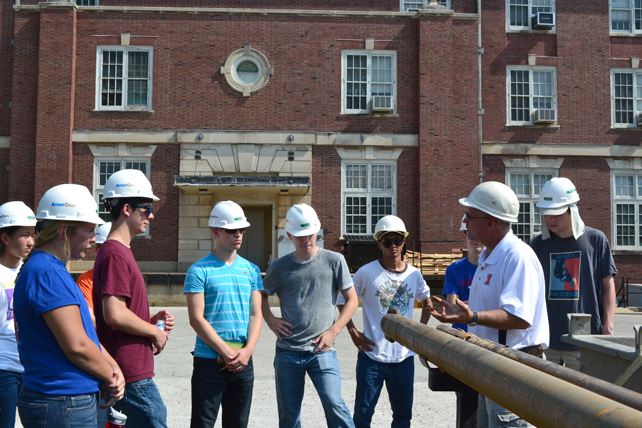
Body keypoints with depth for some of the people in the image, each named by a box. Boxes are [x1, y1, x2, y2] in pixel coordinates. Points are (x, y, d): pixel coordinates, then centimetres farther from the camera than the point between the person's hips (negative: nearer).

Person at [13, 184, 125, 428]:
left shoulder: (51, 270, 14)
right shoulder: (47, 273, -19)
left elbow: (85, 332, 16)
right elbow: (76, 345, -23)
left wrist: (113, 368, 3)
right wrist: (111, 377, -8)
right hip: (65, 407, -10)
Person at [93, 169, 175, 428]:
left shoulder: (120, 252, 16)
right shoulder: (115, 254, -16)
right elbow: (115, 314, -25)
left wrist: (152, 321, 9)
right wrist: (154, 332, -11)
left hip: (132, 370, 10)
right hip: (132, 376, -10)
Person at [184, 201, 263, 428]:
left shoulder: (251, 270, 10)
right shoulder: (199, 271, -5)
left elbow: (256, 315, 7)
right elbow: (196, 319, -10)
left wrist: (247, 350, -8)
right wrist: (227, 353, -14)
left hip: (243, 361, 5)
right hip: (209, 362, -4)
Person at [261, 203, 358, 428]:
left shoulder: (334, 261, 0)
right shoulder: (279, 266, 4)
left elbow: (352, 300, 6)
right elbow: (261, 295, 20)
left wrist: (333, 331, -4)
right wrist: (270, 320, 3)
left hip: (322, 351, -2)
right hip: (287, 352, 2)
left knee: (334, 403, -18)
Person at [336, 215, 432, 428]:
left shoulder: (414, 274, 5)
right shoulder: (367, 272, -7)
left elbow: (427, 302, 22)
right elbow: (342, 300, 2)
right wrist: (353, 332, -5)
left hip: (404, 357, 4)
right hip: (372, 356, -3)